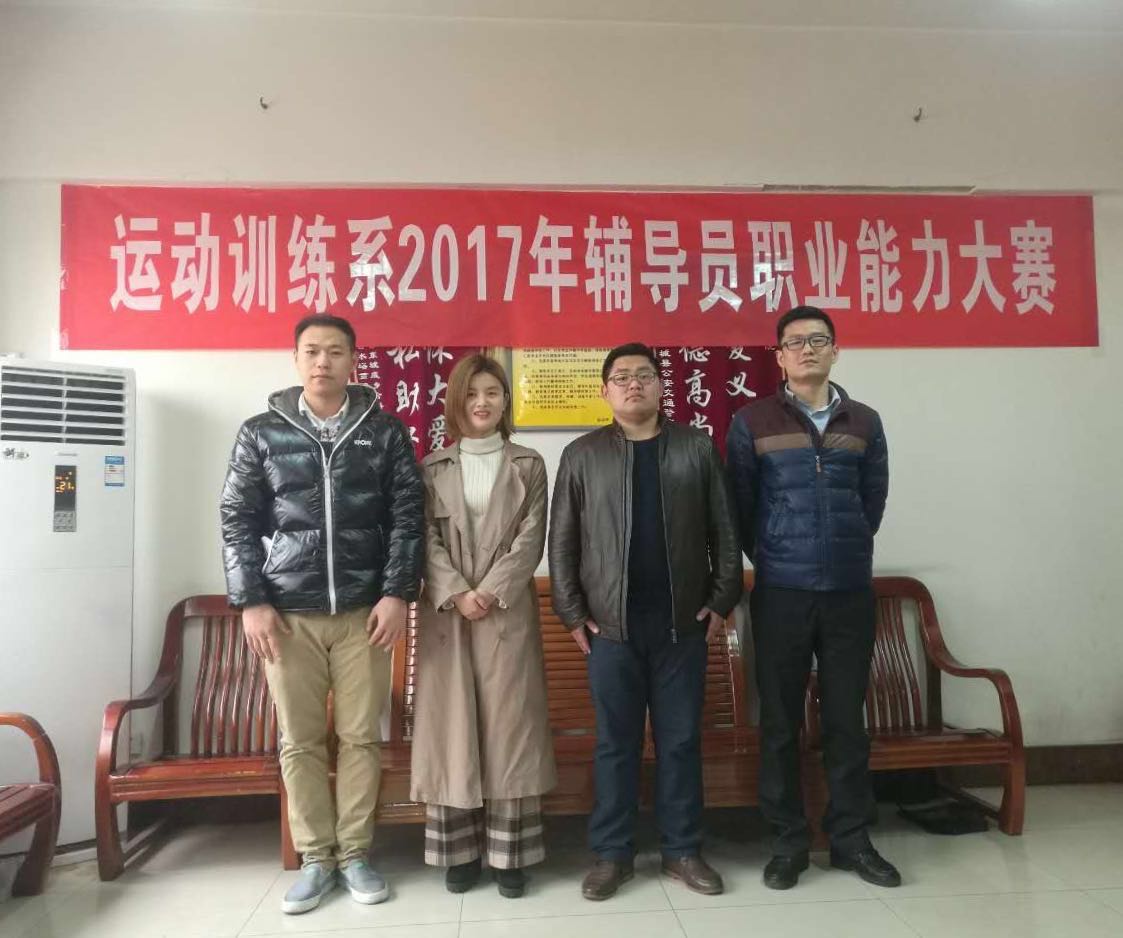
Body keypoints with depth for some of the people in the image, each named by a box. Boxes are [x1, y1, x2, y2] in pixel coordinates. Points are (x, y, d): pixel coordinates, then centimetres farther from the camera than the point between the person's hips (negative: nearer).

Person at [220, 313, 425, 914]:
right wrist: (251, 601, -3)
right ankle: (316, 858, 23)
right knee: (299, 741, 7)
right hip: (287, 613, 1)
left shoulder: (385, 432, 4)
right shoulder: (260, 434, 6)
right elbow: (238, 521, 5)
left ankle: (353, 853, 22)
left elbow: (408, 516, 1)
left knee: (360, 736, 6)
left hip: (365, 611, 0)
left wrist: (397, 593, -8)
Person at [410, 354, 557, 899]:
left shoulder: (528, 466, 7)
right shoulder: (432, 468, 8)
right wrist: (458, 594, -13)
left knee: (509, 727, 2)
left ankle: (509, 853, 13)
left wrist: (489, 592, -12)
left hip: (508, 613, 0)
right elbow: (428, 539, 0)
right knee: (451, 727, 5)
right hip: (447, 614, 1)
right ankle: (459, 850, 18)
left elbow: (530, 540, -2)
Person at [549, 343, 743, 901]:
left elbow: (724, 531, 5)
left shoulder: (697, 448, 5)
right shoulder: (582, 455, 3)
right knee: (616, 743, 9)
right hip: (611, 625, 0)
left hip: (683, 623, 1)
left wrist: (722, 599, -1)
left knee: (681, 741, 11)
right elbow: (562, 542, 2)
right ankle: (611, 854, 23)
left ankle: (683, 850, 26)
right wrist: (571, 612, -2)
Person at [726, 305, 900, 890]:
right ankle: (788, 841, 20)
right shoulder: (752, 422, 0)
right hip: (781, 593, -2)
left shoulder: (864, 422, 8)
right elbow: (739, 505, 3)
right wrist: (769, 558, 8)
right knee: (780, 721, 6)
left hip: (851, 592, 2)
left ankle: (851, 838, 26)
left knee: (846, 718, 10)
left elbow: (874, 500, 14)